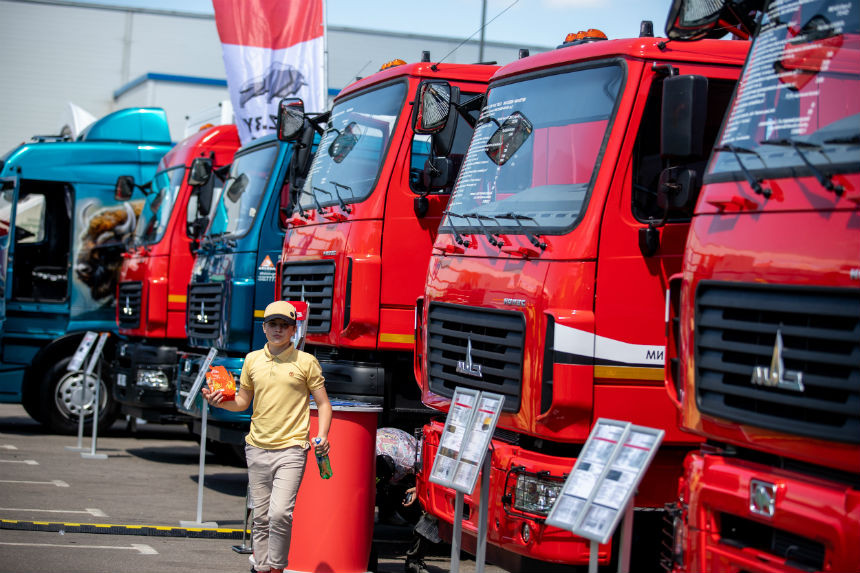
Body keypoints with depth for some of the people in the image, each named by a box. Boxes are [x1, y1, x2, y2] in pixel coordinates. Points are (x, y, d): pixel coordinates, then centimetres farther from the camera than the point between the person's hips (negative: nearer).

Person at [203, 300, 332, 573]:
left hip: (291, 448, -4)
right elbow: (243, 402, 19)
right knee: (260, 517, 8)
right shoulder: (252, 360, 11)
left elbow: (323, 403, 3)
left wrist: (322, 435, -12)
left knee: (280, 513, -17)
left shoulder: (306, 362, 1)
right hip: (257, 448, 4)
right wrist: (221, 402, -2)